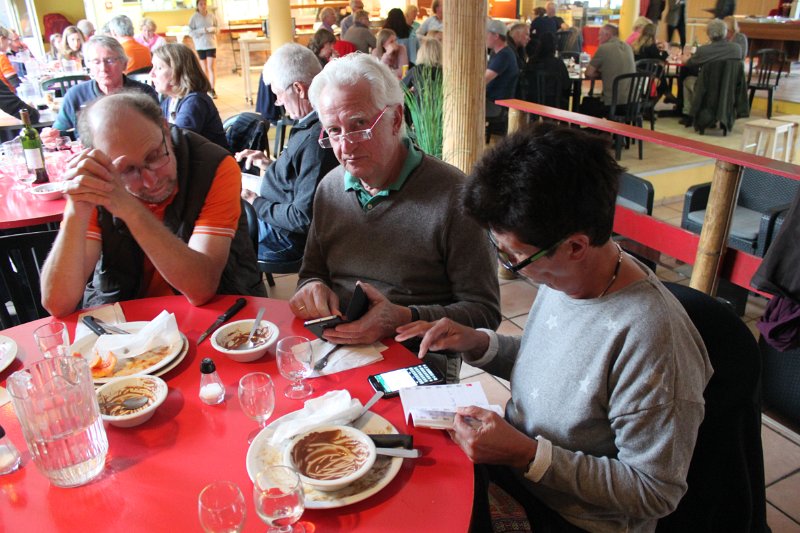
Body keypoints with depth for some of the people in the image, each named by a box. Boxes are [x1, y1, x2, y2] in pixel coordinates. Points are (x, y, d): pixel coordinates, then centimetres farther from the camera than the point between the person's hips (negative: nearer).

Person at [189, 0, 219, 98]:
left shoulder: (212, 16, 2)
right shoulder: (194, 17, -3)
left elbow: (218, 28, 10)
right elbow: (190, 32, -7)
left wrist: (214, 29, -13)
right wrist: (204, 30, -17)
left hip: (211, 44, 0)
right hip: (200, 46, 0)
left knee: (211, 67, -7)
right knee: (204, 68, 7)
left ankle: (212, 89, -6)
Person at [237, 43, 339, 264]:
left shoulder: (316, 138, -31)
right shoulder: (313, 124, 1)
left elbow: (303, 218, -30)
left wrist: (256, 204, -17)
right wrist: (271, 165, 9)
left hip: (287, 238, -10)